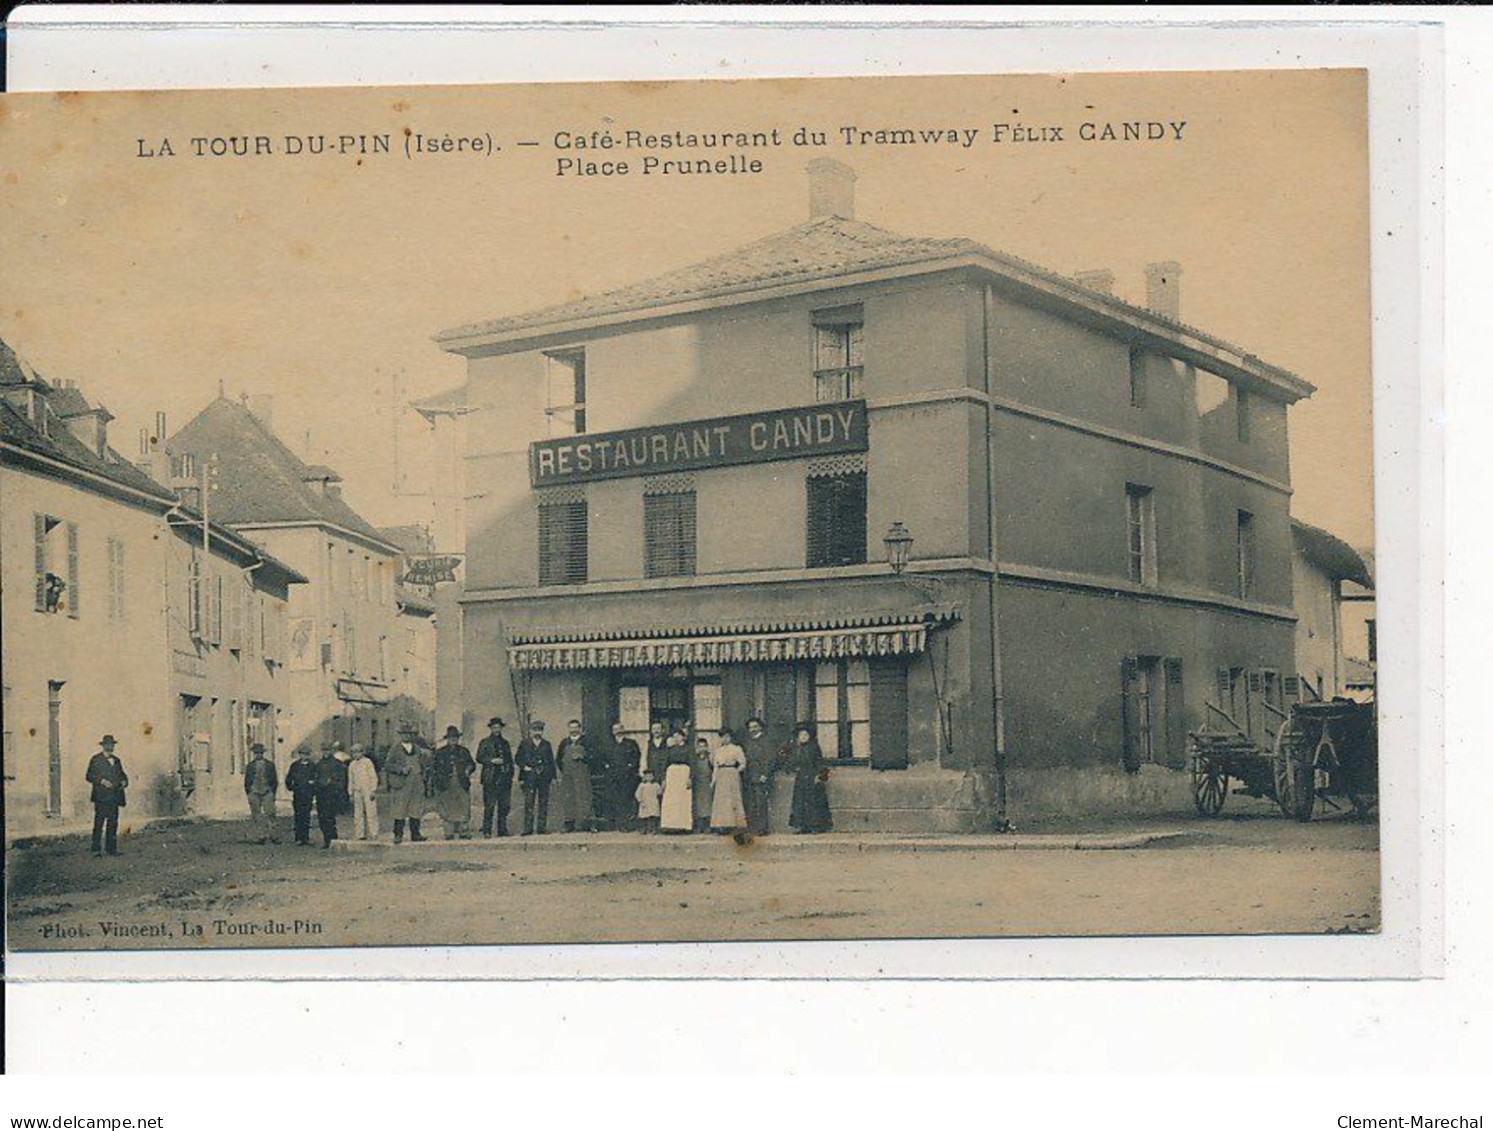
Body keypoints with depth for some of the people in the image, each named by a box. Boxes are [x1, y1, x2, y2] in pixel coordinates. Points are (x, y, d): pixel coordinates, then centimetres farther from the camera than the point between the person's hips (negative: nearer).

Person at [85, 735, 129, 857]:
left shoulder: (116, 760, 19)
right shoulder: (96, 760, 1)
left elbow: (122, 774, 26)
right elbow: (89, 776, -6)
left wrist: (124, 781, 4)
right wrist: (102, 781, -18)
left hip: (114, 796, 6)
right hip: (101, 797, -6)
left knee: (113, 823, 5)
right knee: (99, 823, -8)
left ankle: (111, 848, 10)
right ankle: (96, 849, -8)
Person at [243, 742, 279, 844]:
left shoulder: (270, 765, 9)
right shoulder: (250, 766, 11)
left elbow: (275, 780, 11)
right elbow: (246, 781, 14)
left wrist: (273, 792, 2)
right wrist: (248, 793, 4)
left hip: (267, 792, -1)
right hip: (254, 793, 1)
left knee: (270, 813, -9)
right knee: (256, 815, -2)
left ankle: (271, 835, -4)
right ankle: (262, 836, 1)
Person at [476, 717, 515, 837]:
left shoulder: (505, 743, 20)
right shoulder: (485, 743, 7)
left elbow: (510, 760, 21)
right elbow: (479, 758, -1)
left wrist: (510, 775, 12)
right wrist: (492, 761, -14)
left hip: (504, 778, 5)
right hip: (490, 779, -4)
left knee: (505, 805, 2)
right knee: (489, 805, -8)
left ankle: (502, 830, 8)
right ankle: (486, 831, -7)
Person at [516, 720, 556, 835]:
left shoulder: (546, 744, 16)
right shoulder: (524, 744, 10)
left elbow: (551, 761, 15)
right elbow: (517, 759, 9)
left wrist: (553, 776, 8)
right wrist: (524, 767, -8)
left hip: (544, 777, 2)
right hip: (529, 777, -2)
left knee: (543, 802, -1)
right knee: (529, 803, -7)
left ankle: (541, 828, 3)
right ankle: (528, 829, -8)